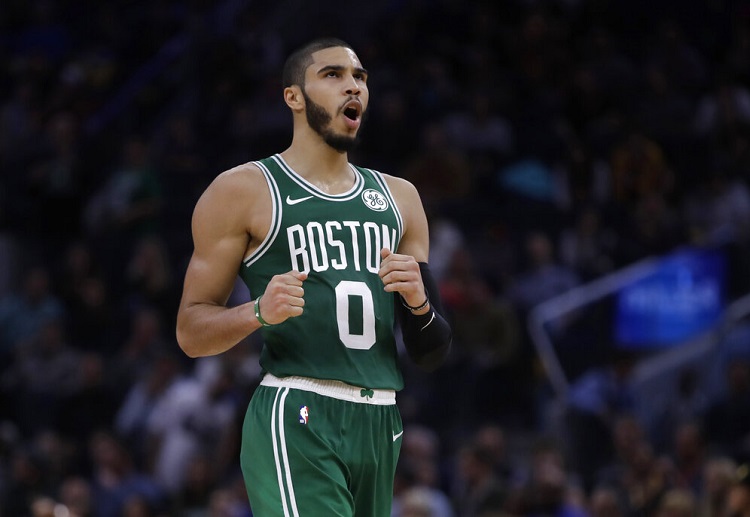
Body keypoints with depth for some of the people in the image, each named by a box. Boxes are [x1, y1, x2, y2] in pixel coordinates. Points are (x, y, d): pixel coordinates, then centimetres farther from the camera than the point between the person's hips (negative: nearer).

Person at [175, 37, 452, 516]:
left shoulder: (399, 198, 18)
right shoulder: (243, 190, 3)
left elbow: (433, 354, 18)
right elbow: (191, 332, 0)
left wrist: (419, 303, -4)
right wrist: (259, 312, -19)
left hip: (380, 424, 6)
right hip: (297, 423, -6)